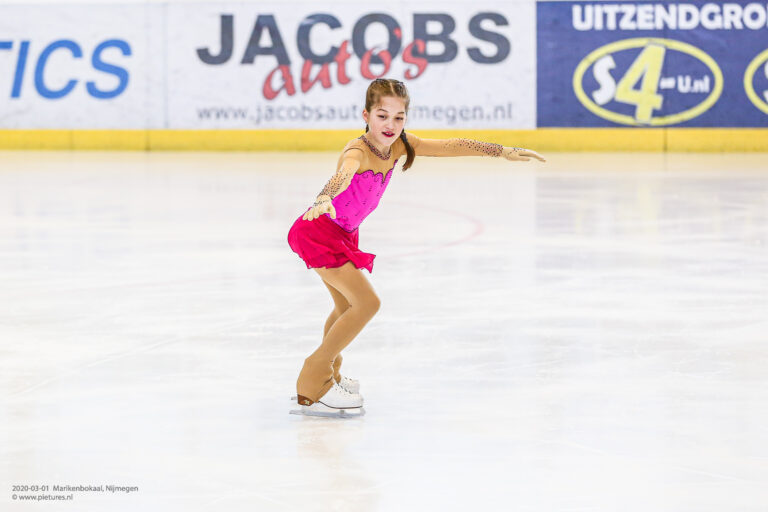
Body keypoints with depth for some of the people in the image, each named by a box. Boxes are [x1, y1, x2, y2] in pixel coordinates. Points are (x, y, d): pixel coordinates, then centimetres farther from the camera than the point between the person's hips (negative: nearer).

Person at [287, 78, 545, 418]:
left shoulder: (399, 145, -9)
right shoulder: (358, 152, -31)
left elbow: (450, 147, -3)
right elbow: (342, 175, -54)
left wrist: (503, 152, -2)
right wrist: (325, 199, -75)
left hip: (343, 233, 9)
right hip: (319, 231, -9)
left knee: (346, 306, 25)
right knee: (366, 303, -17)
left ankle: (327, 374, 48)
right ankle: (313, 388, -9)